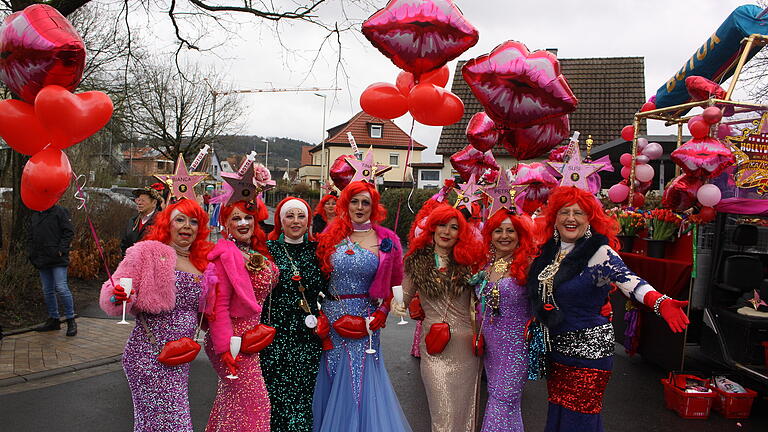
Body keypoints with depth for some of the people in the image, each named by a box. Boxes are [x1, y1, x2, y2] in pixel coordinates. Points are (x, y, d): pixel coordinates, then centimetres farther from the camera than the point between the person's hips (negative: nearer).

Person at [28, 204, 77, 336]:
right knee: (47, 291, 11)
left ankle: (71, 320, -4)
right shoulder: (35, 215, 16)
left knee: (61, 288, -13)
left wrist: (61, 250, -16)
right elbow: (30, 236, 22)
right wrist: (32, 252, 9)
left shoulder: (60, 211, -4)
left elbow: (69, 232, -9)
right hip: (42, 260, 7)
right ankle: (54, 319, 22)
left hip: (58, 260, -7)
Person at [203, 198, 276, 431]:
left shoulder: (258, 253, 8)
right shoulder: (225, 255, -17)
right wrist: (225, 347, -22)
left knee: (230, 399, 20)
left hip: (252, 333, 8)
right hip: (234, 337, -8)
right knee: (254, 402, -1)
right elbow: (219, 305, -20)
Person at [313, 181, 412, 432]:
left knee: (361, 382, 1)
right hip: (333, 318, 2)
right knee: (331, 380, 10)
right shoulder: (332, 235, 4)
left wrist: (382, 313, -8)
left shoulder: (386, 240, 1)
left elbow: (393, 285, 3)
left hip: (366, 319, -2)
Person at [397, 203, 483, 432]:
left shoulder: (467, 261, 5)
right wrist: (396, 302, -15)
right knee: (443, 411, -3)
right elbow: (405, 296, 5)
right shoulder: (417, 261, 4)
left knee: (464, 407, 13)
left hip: (466, 344, 2)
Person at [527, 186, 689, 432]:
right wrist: (536, 318, 11)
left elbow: (628, 281, -29)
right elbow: (539, 290, 22)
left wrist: (661, 303, -44)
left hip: (588, 351, -6)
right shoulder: (550, 251, 5)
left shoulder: (600, 253, -13)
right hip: (555, 348, 6)